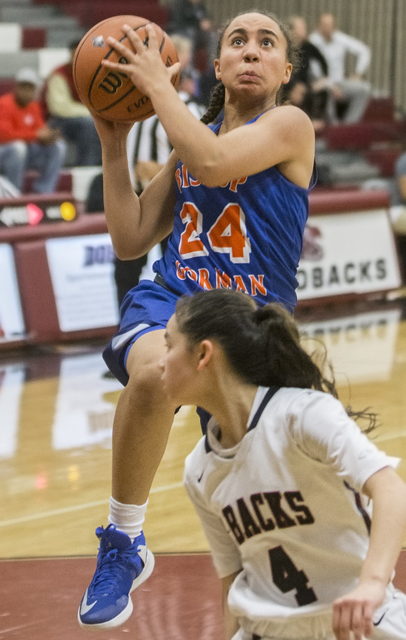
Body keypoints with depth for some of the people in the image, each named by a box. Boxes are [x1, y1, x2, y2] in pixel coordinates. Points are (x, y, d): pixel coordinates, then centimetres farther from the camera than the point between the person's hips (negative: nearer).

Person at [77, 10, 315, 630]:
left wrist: (157, 81, -13)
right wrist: (113, 142, 6)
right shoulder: (192, 142, 15)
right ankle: (123, 542, -21)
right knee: (154, 370, -38)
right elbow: (130, 240, 14)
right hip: (169, 300, 2)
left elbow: (211, 163, -23)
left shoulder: (290, 126, -3)